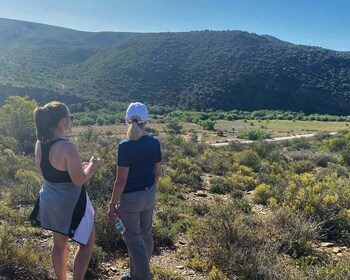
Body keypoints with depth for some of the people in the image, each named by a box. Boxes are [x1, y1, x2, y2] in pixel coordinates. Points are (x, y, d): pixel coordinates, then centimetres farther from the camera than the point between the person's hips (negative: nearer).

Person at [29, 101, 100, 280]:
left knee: (59, 243, 23)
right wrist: (91, 166, -4)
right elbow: (79, 181, -22)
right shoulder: (68, 147, -28)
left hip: (50, 200, 7)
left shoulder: (40, 143, -4)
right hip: (71, 203, -7)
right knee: (87, 242, 14)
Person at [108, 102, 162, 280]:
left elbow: (121, 180, -20)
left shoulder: (125, 146, -21)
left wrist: (112, 204, -9)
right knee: (145, 233, 22)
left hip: (130, 198, -7)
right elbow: (157, 172, 4)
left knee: (133, 239, 9)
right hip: (149, 196, 7)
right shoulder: (154, 142, -4)